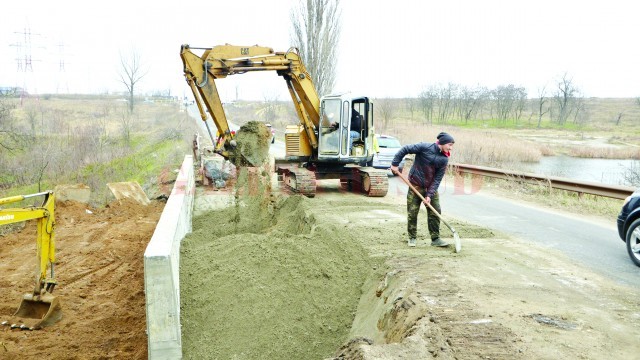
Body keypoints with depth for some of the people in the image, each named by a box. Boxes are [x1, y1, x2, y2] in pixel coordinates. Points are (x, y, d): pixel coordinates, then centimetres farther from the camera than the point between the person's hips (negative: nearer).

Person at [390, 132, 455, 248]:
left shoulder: (444, 159, -4)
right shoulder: (426, 147, -17)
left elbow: (437, 179, -6)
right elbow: (405, 149, -12)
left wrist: (430, 194, -14)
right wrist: (395, 163, -14)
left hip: (431, 187, 4)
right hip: (415, 186, -4)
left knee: (435, 212, 3)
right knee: (412, 212, 2)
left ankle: (435, 239, 15)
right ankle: (412, 238, 17)